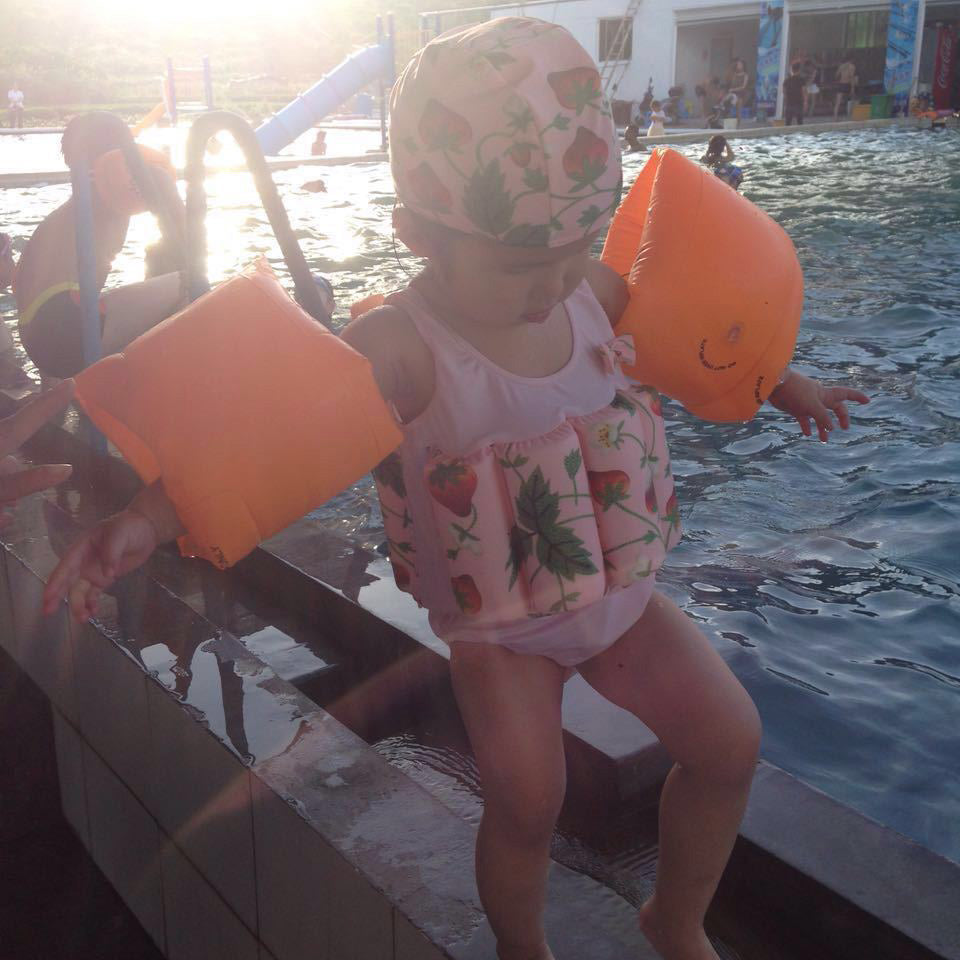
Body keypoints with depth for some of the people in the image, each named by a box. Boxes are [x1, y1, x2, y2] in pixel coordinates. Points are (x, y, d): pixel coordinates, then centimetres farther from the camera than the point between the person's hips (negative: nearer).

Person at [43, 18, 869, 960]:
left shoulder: (595, 288, -6)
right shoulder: (399, 349, -25)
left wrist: (783, 385, 25)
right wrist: (151, 514, -49)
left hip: (621, 594, 5)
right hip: (497, 624, -5)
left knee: (730, 742, 3)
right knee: (525, 803, -8)